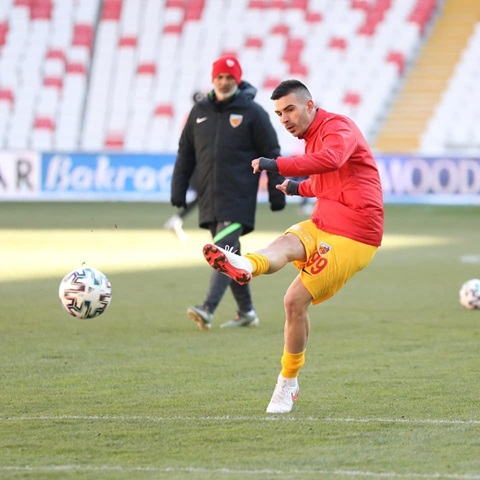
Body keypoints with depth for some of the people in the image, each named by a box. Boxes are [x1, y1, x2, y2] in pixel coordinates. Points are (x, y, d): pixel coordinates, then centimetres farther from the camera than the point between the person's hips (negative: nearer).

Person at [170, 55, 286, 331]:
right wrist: (178, 191, 10)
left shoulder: (253, 112, -1)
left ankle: (208, 310, -27)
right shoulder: (199, 112, 13)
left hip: (239, 200, -6)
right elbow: (185, 154, 17)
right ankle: (246, 312, 20)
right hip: (209, 199, 6)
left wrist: (277, 194, -4)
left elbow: (271, 155, 0)